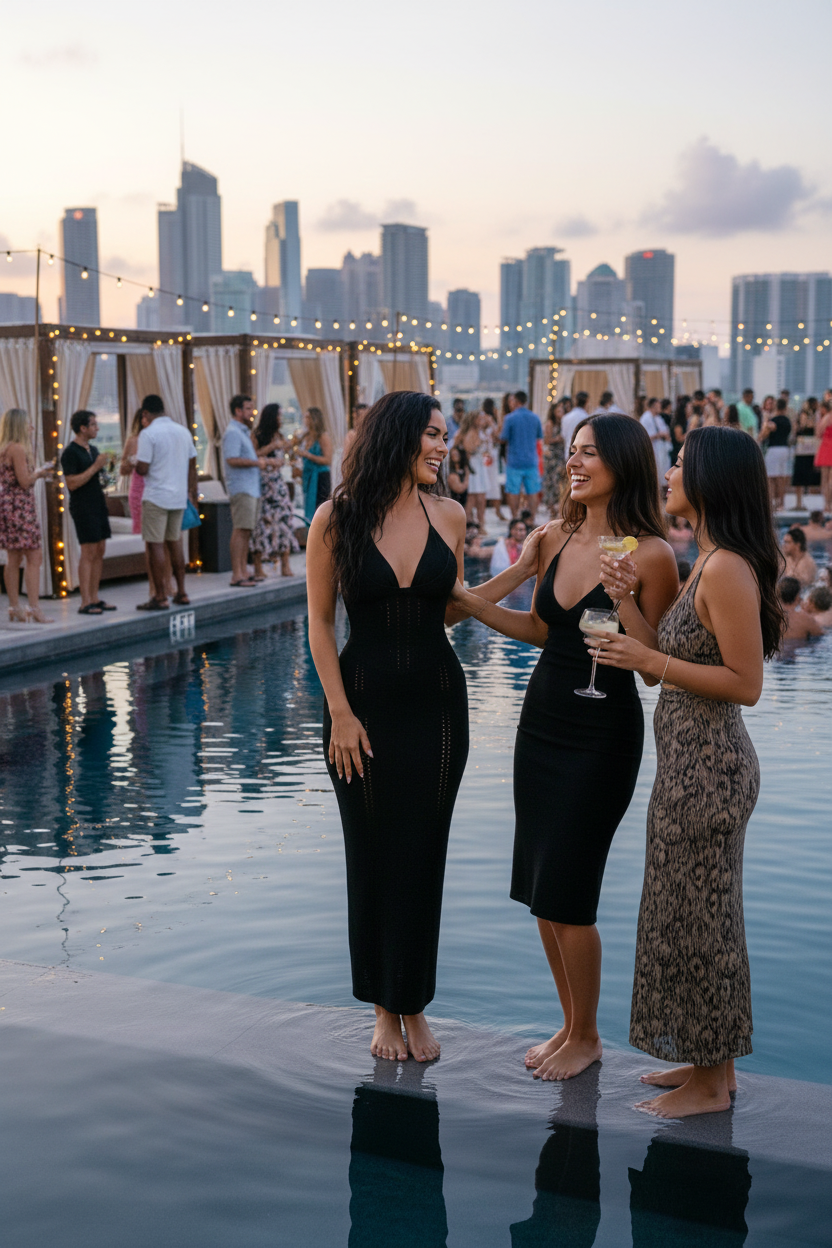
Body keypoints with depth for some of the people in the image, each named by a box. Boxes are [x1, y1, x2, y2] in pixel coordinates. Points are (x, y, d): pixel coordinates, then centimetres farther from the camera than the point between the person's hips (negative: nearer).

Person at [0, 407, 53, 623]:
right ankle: (34, 608, -12)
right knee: (33, 557, -7)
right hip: (20, 506, -9)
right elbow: (25, 481, -16)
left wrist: (39, 473, 20)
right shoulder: (18, 449, -13)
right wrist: (39, 473, 2)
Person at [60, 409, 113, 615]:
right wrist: (95, 467, -19)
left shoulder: (93, 449, 16)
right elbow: (72, 483, -18)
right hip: (82, 507, -8)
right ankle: (85, 602, -8)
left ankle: (94, 598, 12)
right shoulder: (70, 452, -11)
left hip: (98, 504, 8)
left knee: (99, 552, 7)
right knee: (88, 552, -10)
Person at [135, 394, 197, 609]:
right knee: (174, 543, 16)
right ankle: (181, 593, 19)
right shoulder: (183, 431, 8)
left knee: (155, 545, -2)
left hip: (156, 497, -6)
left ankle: (161, 597, -3)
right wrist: (192, 493, 21)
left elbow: (143, 469, -16)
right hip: (179, 497, 6)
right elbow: (192, 466, 12)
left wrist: (135, 462, 7)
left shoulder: (148, 434, -12)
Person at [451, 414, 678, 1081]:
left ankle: (586, 1037, 20)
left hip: (603, 733, -6)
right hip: (543, 720, 7)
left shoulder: (651, 555, -14)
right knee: (539, 889, 12)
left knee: (565, 894, -1)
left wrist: (624, 600, -26)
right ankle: (571, 1024, 30)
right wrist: (476, 603, 8)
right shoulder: (555, 538, 4)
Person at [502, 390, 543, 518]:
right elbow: (540, 436, 15)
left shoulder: (510, 418, -9)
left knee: (513, 492, 5)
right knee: (533, 492, 7)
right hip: (531, 461, 3)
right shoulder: (535, 418, 5)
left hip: (514, 461, -3)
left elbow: (504, 439, -6)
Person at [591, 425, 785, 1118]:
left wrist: (652, 662, -20)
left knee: (697, 913, 2)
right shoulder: (709, 563, 11)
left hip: (707, 766, -10)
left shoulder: (728, 570, -20)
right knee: (694, 910, 18)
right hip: (692, 759, 10)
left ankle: (712, 1083, 17)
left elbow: (746, 684, -22)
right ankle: (708, 1060, 31)